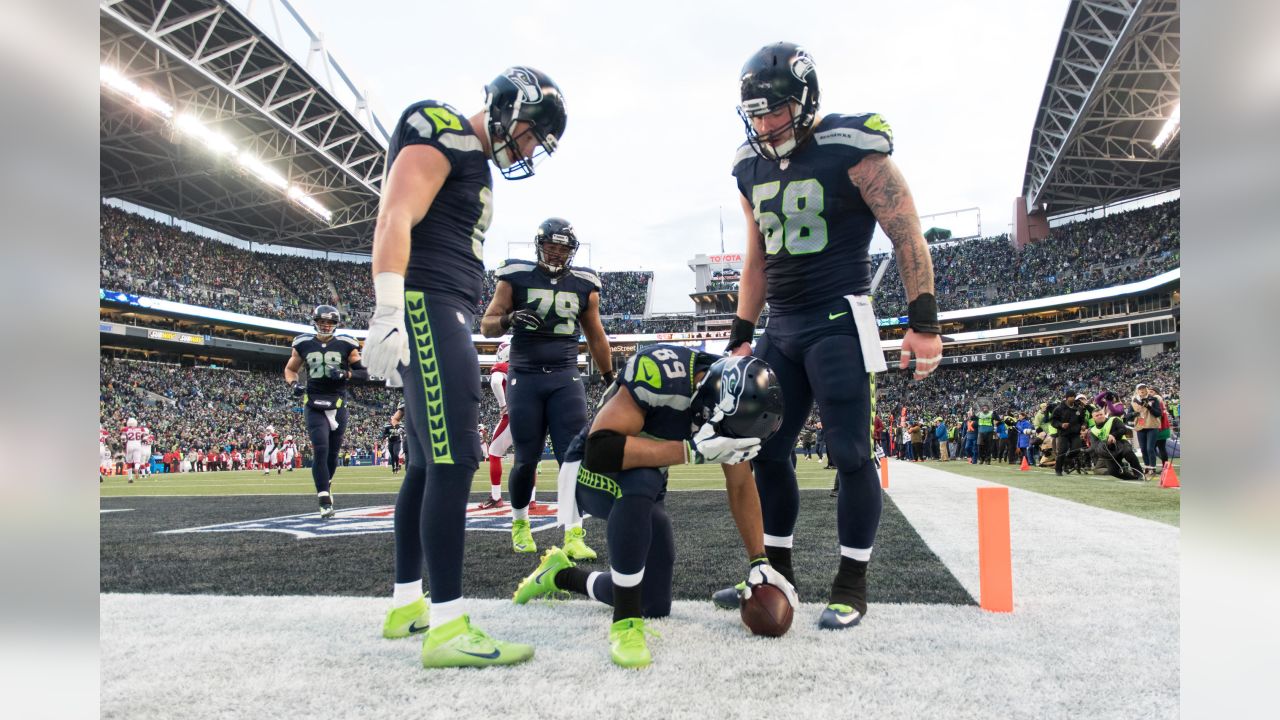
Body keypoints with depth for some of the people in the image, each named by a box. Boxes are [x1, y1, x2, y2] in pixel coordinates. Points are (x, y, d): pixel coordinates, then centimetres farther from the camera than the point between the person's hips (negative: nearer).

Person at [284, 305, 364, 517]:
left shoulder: (346, 345, 0)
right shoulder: (303, 344, 5)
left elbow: (363, 371, 3)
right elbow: (290, 369, 17)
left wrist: (345, 374, -15)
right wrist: (294, 384, -3)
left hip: (338, 404, 1)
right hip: (314, 404, -1)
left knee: (333, 452, 9)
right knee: (321, 450, -11)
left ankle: (325, 486, 36)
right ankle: (325, 502, -11)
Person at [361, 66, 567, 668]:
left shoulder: (476, 164, 25)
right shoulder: (443, 135, -4)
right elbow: (394, 220, -16)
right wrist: (388, 312, -26)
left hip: (443, 318, 10)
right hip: (425, 308, -10)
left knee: (426, 466, 12)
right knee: (453, 461, -15)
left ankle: (406, 605, 21)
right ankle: (447, 628, -12)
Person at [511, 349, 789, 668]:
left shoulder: (734, 397, -13)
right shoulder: (660, 371, -34)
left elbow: (741, 486, -2)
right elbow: (600, 451, -40)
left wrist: (759, 561, -3)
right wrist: (693, 450, -42)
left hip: (642, 489, 7)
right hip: (590, 473, -6)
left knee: (655, 606, 6)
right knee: (642, 480, -40)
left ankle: (562, 575, 31)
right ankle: (626, 621, -26)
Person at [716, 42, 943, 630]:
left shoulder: (851, 150, -9)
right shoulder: (752, 168, 10)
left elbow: (907, 235, -9)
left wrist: (923, 322, -14)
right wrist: (741, 336, 15)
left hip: (838, 321, -6)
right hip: (781, 327, 7)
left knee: (850, 454, -3)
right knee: (767, 449, 7)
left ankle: (852, 586, 11)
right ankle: (776, 572, 20)